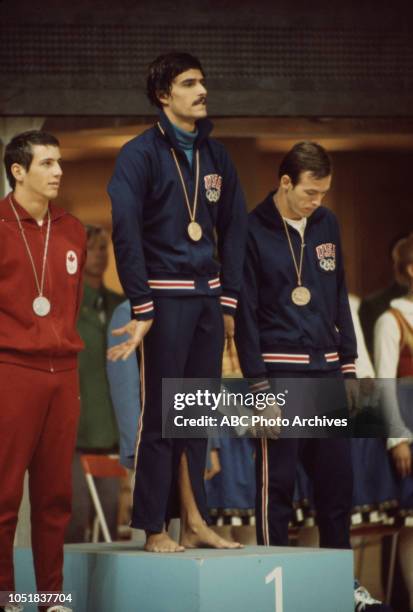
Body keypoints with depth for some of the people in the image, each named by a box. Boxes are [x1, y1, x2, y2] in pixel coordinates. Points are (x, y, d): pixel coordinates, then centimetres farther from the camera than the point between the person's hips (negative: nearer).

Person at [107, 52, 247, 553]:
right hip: (165, 297, -6)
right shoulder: (141, 154, -5)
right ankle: (154, 529, 0)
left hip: (208, 297, 6)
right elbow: (126, 233, -11)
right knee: (160, 413, -4)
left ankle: (193, 522, 12)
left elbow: (233, 230, 15)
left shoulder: (214, 156, 13)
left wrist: (229, 300, 8)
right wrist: (142, 307, -16)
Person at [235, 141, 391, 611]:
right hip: (281, 372, -5)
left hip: (326, 371, 5)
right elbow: (245, 313, -8)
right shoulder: (254, 232, -7)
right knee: (277, 483, 0)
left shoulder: (326, 225, 9)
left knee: (337, 480, 8)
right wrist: (258, 384, -12)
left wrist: (348, 367, 12)